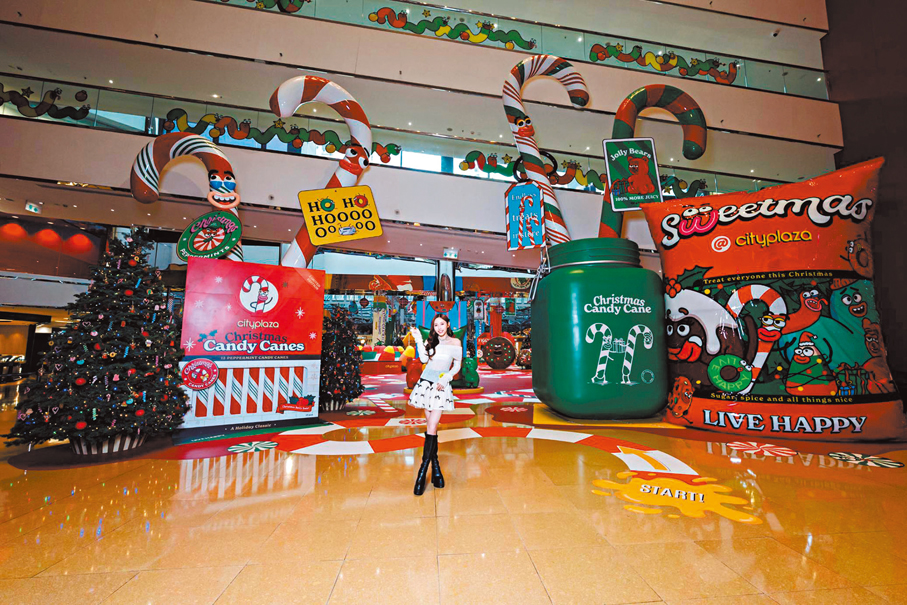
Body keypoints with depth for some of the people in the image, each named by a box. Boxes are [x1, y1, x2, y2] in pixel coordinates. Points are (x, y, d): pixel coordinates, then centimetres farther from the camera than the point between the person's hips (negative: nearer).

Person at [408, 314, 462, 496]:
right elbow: (423, 359, -7)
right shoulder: (431, 342, 7)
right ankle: (435, 466, 13)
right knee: (432, 427, 5)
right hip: (426, 383, 3)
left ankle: (423, 471, -6)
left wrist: (445, 379, -8)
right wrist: (418, 340, -9)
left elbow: (457, 365, 5)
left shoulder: (455, 343, 0)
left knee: (432, 428, -10)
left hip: (442, 387, -3)